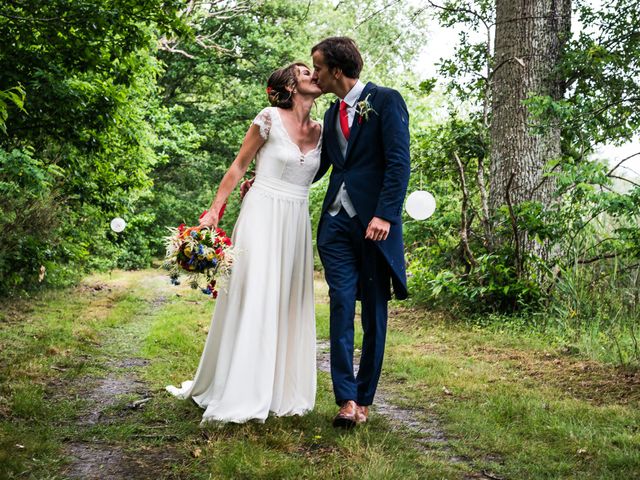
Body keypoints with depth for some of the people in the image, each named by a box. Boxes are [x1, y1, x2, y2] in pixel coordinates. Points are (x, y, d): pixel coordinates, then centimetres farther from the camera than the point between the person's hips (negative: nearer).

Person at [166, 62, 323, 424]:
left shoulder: (320, 131, 10)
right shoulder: (270, 119, -6)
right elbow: (239, 167, -1)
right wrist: (213, 211, -4)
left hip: (297, 224, 6)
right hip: (263, 218, -5)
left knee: (289, 305, 7)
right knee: (252, 299, -6)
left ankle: (283, 390, 17)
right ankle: (237, 394, 3)